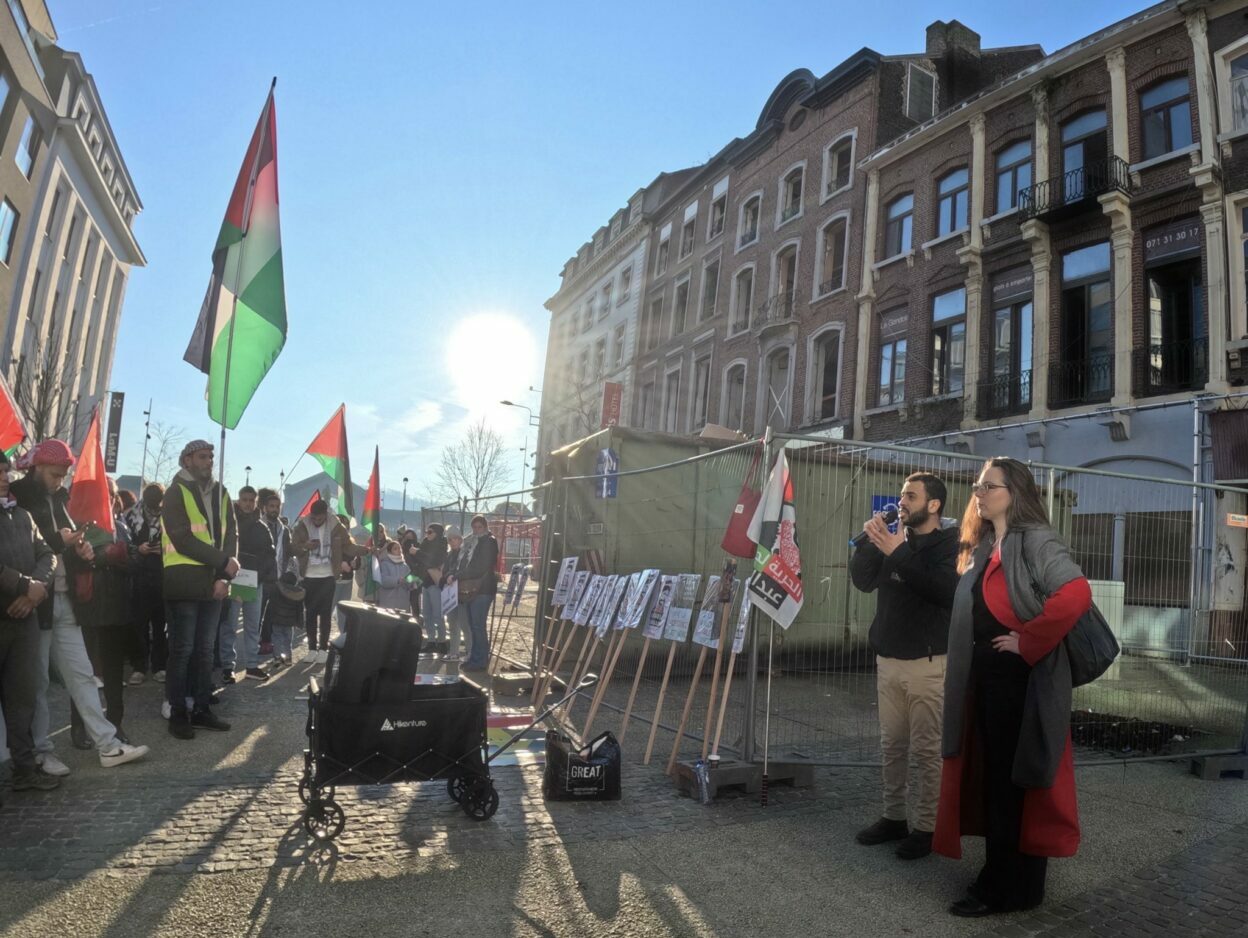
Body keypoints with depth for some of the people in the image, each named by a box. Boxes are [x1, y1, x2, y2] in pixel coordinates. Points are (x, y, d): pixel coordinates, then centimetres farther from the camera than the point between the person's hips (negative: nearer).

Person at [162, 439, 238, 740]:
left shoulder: (220, 493, 13)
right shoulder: (176, 492, -3)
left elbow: (230, 535, 6)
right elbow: (183, 540, -14)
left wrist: (224, 576, -7)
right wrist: (223, 562, -15)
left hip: (214, 582, 5)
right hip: (185, 582, -5)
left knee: (205, 649, 10)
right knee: (182, 649, -1)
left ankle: (202, 709, 18)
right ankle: (177, 713, 8)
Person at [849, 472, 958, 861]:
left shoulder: (950, 544, -6)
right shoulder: (893, 540, 11)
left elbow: (945, 591, -23)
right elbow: (862, 581, 6)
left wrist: (898, 553, -25)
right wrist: (868, 542, -9)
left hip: (928, 661, -6)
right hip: (888, 658, 6)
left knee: (927, 749, 0)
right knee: (892, 745, 12)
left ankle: (926, 827, 10)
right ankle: (893, 817, 23)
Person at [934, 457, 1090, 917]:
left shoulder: (1035, 540, -13)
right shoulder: (981, 548, 13)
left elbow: (1076, 594, -29)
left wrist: (1027, 642, -21)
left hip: (1022, 681, -8)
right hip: (986, 678, 9)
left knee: (1015, 781, 3)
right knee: (992, 776, 16)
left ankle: (1010, 887, 16)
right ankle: (1000, 875, 30)